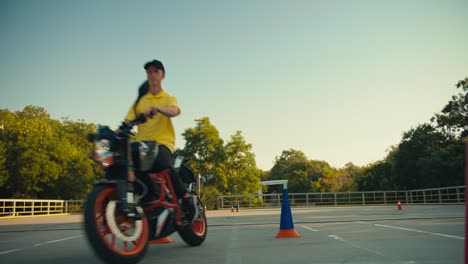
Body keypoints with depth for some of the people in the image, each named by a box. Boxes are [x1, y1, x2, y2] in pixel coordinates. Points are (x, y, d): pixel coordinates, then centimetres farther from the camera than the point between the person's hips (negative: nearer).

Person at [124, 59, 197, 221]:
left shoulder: (169, 99, 15)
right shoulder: (140, 101, 22)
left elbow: (174, 111, -12)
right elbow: (127, 122, 8)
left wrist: (156, 108, -33)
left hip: (163, 142, -3)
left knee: (162, 164, -36)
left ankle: (187, 197, -16)